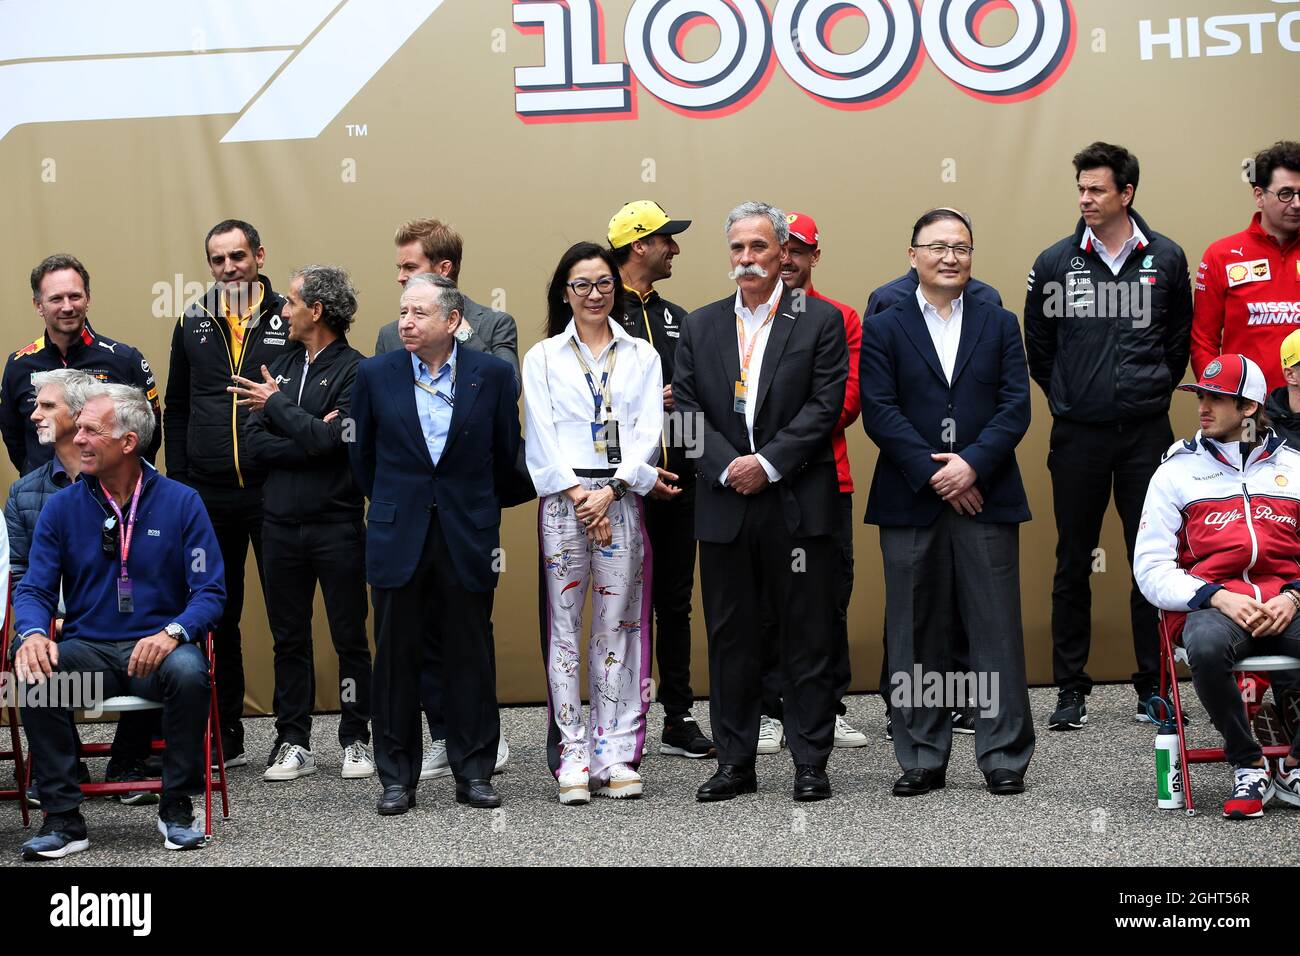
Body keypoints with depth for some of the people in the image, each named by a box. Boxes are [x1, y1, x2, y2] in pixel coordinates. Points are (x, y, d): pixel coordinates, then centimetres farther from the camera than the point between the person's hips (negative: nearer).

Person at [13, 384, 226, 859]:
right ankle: (62, 816, -17)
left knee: (188, 671, -35)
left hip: (157, 648, -1)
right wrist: (33, 634, -21)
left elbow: (210, 591, -4)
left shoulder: (180, 502, 0)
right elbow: (34, 590, 3)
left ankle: (177, 806, -13)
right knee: (36, 675, -30)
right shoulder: (62, 507, 5)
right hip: (88, 650, 1)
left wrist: (172, 633, -25)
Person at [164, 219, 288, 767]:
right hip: (208, 496, 3)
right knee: (217, 618, 9)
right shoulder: (193, 325, 10)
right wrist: (177, 478, 7)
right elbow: (176, 409, 13)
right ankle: (224, 736, 18)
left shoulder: (289, 320, 1)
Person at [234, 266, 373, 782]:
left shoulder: (355, 371, -7)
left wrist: (277, 404, -7)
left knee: (349, 638, 4)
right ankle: (293, 742, 17)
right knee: (289, 638, 10)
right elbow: (256, 443, 2)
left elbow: (330, 438, -19)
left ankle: (355, 740, 15)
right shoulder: (282, 367, 11)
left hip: (337, 525, -5)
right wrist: (309, 439, -13)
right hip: (281, 524, 5)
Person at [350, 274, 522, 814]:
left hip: (468, 537, 0)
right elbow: (362, 454, 13)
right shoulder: (375, 374, 1)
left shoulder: (492, 374, -1)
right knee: (397, 658, 4)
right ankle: (396, 778, 13)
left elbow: (505, 455, 8)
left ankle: (474, 773, 15)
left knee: (470, 657, 5)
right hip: (398, 539, 1)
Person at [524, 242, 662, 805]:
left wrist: (609, 491, -10)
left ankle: (614, 753, 5)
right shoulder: (543, 357, 9)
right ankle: (571, 754, 1)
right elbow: (542, 433, 1)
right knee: (564, 626, -2)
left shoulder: (642, 356, 12)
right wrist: (579, 495, -11)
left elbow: (648, 431, 3)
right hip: (563, 500, -1)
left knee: (617, 626, 1)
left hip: (622, 499, 1)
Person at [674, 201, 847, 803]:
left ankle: (810, 763, 10)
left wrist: (767, 463, -14)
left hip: (798, 504, -3)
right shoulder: (701, 326, 11)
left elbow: (825, 406, -6)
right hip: (723, 505, 3)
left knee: (807, 637, 2)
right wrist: (729, 467, -10)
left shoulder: (820, 321, 2)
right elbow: (687, 408, 5)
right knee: (730, 638, 8)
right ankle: (735, 763, 16)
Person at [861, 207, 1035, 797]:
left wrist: (971, 463, -13)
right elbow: (879, 412, -3)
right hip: (910, 502, 0)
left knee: (997, 631, 0)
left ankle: (1005, 758, 8)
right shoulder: (882, 329, 7)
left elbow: (1016, 407, 2)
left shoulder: (1000, 325, 12)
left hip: (986, 498, 1)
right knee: (916, 635, 4)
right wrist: (934, 474, -12)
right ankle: (922, 759, 13)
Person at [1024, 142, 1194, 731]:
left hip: (1146, 432, 0)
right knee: (1074, 564, 5)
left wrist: (1154, 391, 8)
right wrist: (1067, 396, 9)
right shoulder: (1055, 263, 1)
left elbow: (1180, 339, 14)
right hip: (1078, 436, 0)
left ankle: (1153, 683, 15)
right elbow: (1037, 346, 12)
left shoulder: (1166, 259, 3)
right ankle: (1071, 688, 14)